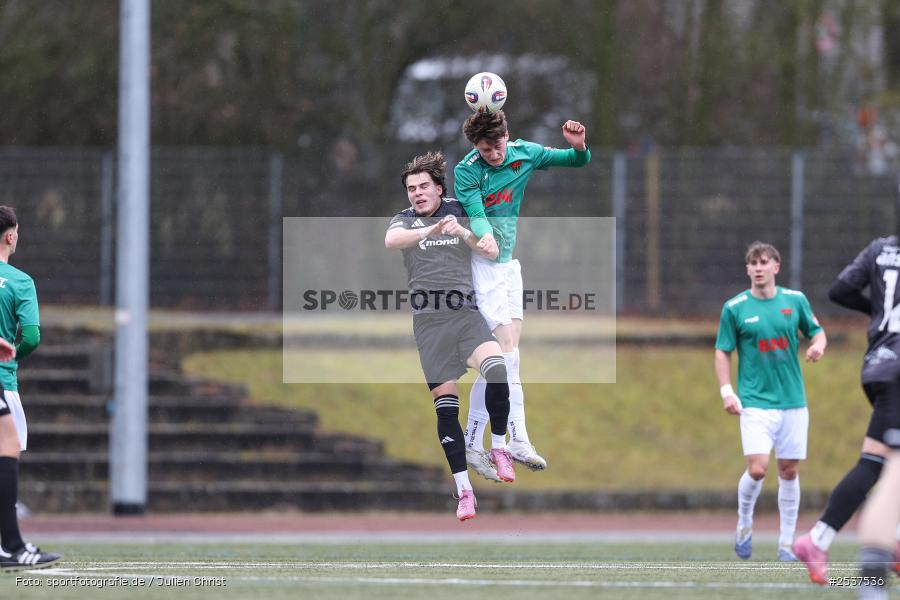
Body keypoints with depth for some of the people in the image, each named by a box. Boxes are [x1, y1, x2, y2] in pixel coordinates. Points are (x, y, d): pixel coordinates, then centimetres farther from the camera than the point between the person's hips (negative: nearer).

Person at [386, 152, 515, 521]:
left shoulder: (459, 212, 12)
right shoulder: (405, 220, 8)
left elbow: (492, 251, 3)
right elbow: (391, 240, -16)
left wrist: (462, 232, -16)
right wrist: (431, 230, -34)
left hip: (465, 313, 0)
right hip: (428, 321, 0)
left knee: (496, 369, -28)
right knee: (445, 405, -3)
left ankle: (499, 448, -8)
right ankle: (463, 488, 5)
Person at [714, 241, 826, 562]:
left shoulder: (795, 300, 4)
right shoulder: (734, 307, -2)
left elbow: (816, 331, 16)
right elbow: (723, 352, 3)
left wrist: (818, 345, -7)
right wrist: (726, 391, -8)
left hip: (793, 401, 3)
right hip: (756, 401, -3)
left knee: (789, 471, 4)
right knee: (757, 468, -16)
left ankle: (786, 543, 14)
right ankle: (744, 524, 12)